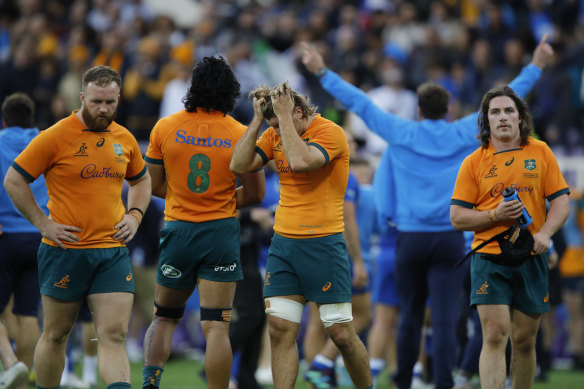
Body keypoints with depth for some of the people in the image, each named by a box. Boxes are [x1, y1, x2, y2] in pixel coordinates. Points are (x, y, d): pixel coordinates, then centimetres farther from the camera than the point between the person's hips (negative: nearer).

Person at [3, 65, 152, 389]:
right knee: (55, 335, 8)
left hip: (113, 251, 3)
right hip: (66, 251, -3)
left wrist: (134, 215, 9)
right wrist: (43, 223, -9)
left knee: (114, 335, -7)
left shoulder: (124, 139, 8)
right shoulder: (55, 137, -9)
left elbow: (141, 180, 26)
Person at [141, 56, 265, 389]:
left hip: (178, 229, 1)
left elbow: (154, 185, 5)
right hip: (222, 233, -1)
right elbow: (255, 193, 1)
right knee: (217, 327, -3)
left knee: (164, 318, 17)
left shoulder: (165, 128, -2)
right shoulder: (241, 134, -4)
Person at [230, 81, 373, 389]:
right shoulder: (274, 134, 9)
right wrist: (258, 118, -4)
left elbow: (300, 161, -28)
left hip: (323, 245, -5)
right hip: (282, 244, 5)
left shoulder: (330, 132, -11)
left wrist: (284, 116, -19)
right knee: (281, 329, -3)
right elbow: (239, 165, -1)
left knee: (341, 334, -3)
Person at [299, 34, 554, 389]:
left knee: (410, 316, 13)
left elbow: (359, 102, 4)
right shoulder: (463, 135, 1)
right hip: (451, 239, -1)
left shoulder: (402, 133, 0)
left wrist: (322, 72, 12)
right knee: (446, 319, -6)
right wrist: (536, 67, 15)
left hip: (411, 239, 1)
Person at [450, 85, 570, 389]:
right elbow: (457, 217, 4)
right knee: (495, 337, -13)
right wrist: (495, 215, -13)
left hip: (531, 259, 2)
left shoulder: (540, 152, 7)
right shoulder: (474, 162, 4)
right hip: (489, 258, -2)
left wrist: (545, 233, -12)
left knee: (524, 341, 6)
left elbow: (561, 201, 6)